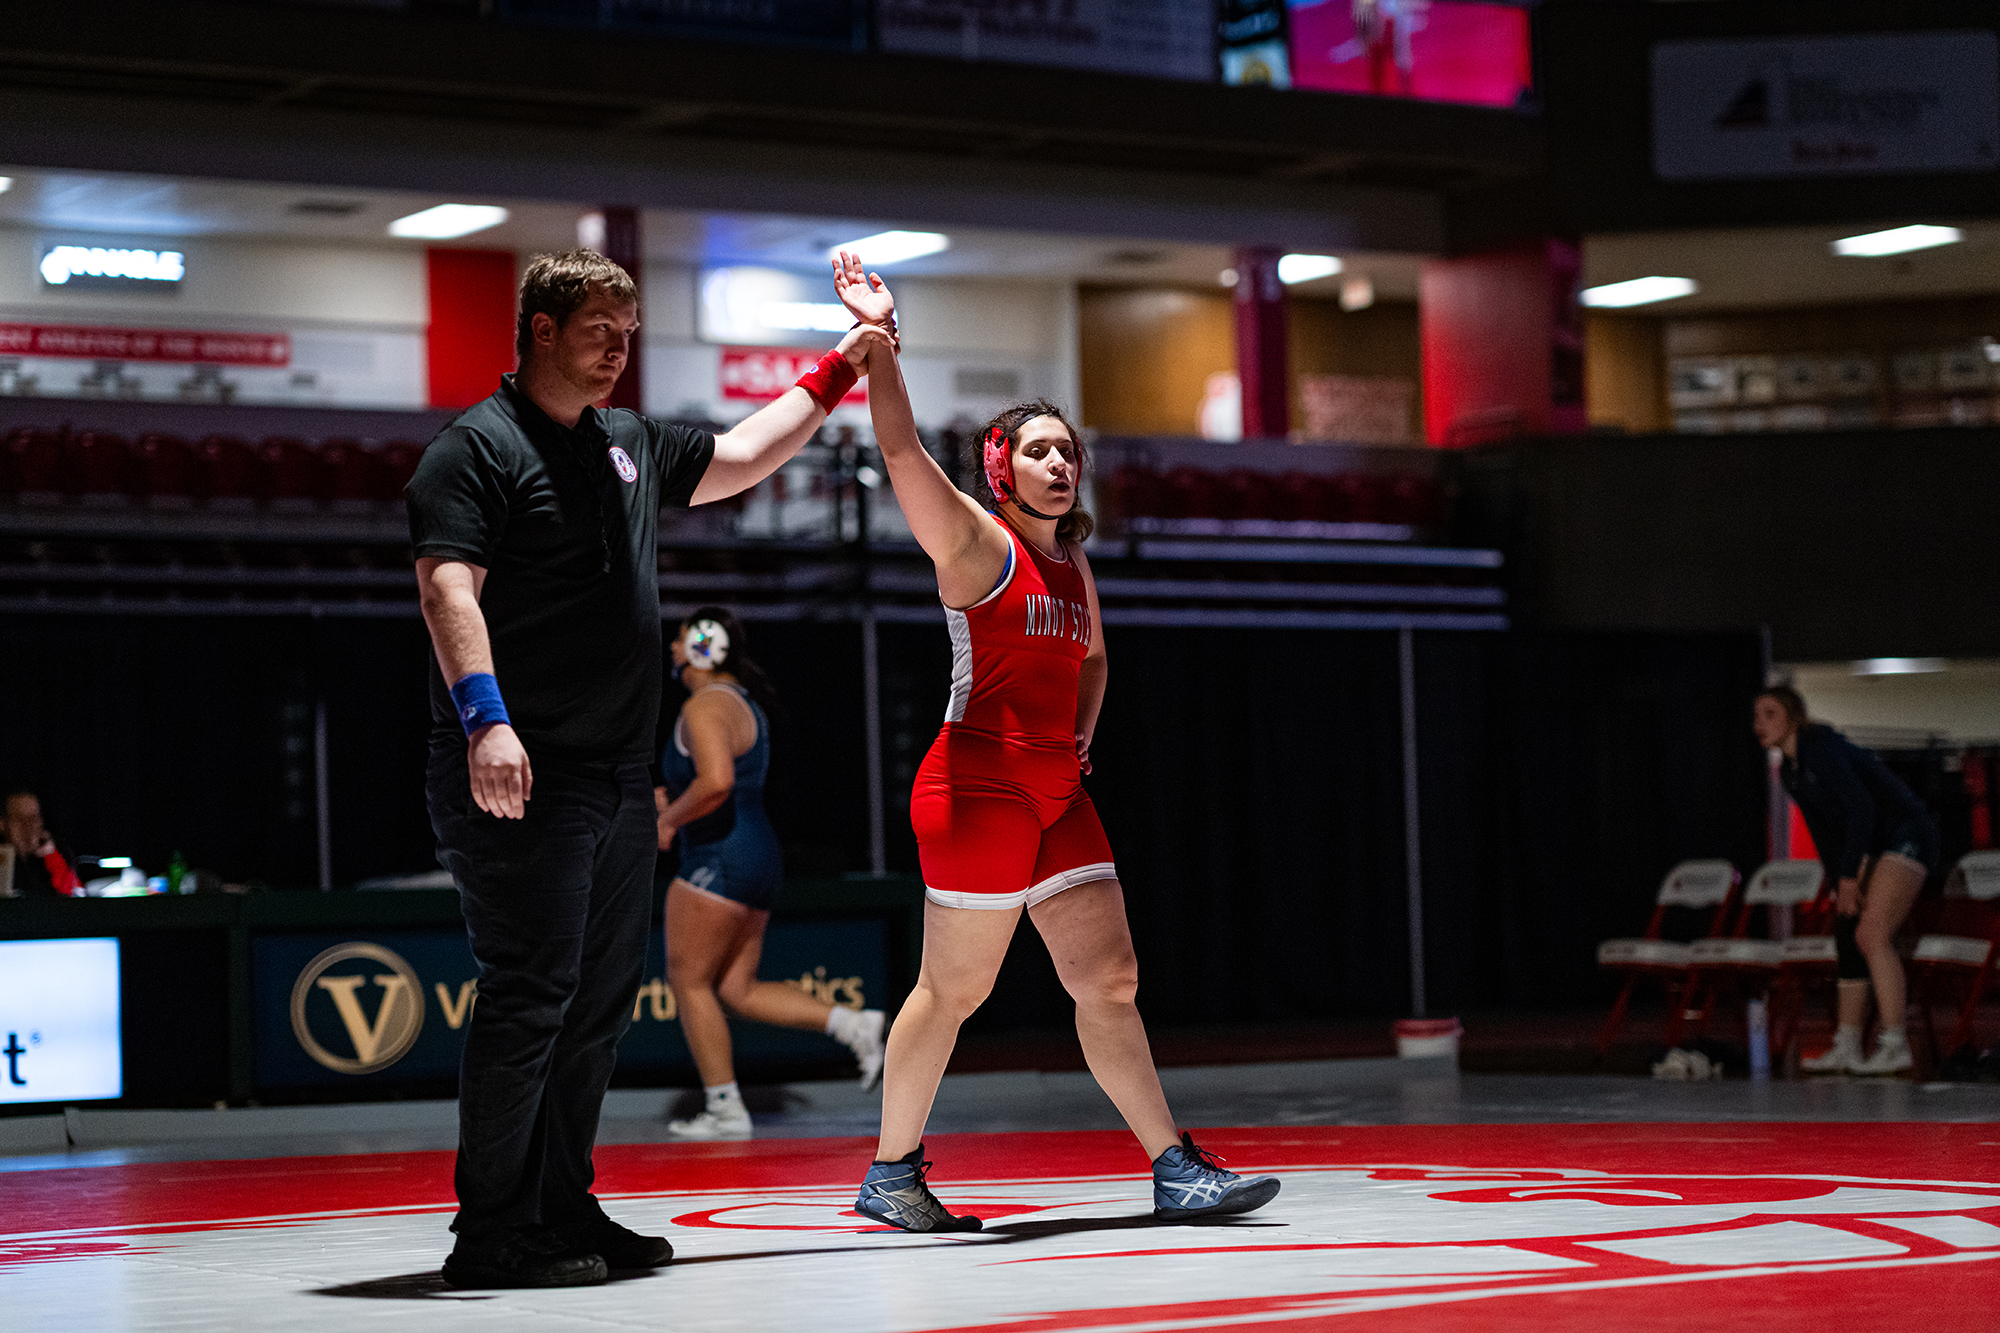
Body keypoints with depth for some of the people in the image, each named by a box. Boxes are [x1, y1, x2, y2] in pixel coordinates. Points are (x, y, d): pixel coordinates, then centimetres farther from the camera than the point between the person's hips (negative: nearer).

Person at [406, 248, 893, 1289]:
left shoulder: (631, 449, 19)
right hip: (522, 776, -9)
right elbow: (448, 586, -18)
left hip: (618, 775, 9)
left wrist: (834, 375, 30)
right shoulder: (477, 448, -6)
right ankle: (490, 1233, -8)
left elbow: (739, 459, 34)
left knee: (600, 1001, 10)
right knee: (529, 994, -12)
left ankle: (562, 1208, 18)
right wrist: (485, 717, -30)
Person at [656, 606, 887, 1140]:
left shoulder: (705, 707, -14)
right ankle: (852, 1023, 0)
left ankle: (725, 1110, 0)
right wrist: (670, 797, 18)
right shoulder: (742, 703, 18)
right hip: (758, 857, 10)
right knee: (738, 990, 11)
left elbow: (715, 781, -30)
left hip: (719, 858, -10)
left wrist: (669, 820, -15)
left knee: (688, 980, -1)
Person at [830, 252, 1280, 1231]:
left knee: (1110, 981, 5)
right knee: (952, 990, -1)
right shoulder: (977, 545, -6)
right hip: (977, 785, -7)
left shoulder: (1073, 564, 16)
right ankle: (890, 1175, 12)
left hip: (1057, 796, 7)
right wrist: (878, 338, -29)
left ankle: (1176, 1170, 7)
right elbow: (902, 452, -22)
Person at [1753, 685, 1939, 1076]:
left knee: (1872, 934, -20)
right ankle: (1846, 1047, 12)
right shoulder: (1789, 770, 11)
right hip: (1871, 848, 10)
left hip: (1906, 835, -10)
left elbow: (1860, 809, -25)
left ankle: (1895, 1046, -22)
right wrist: (1839, 886, 8)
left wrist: (1848, 877, -24)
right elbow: (1822, 830, 16)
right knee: (1847, 936, 8)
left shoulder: (1820, 746, -18)